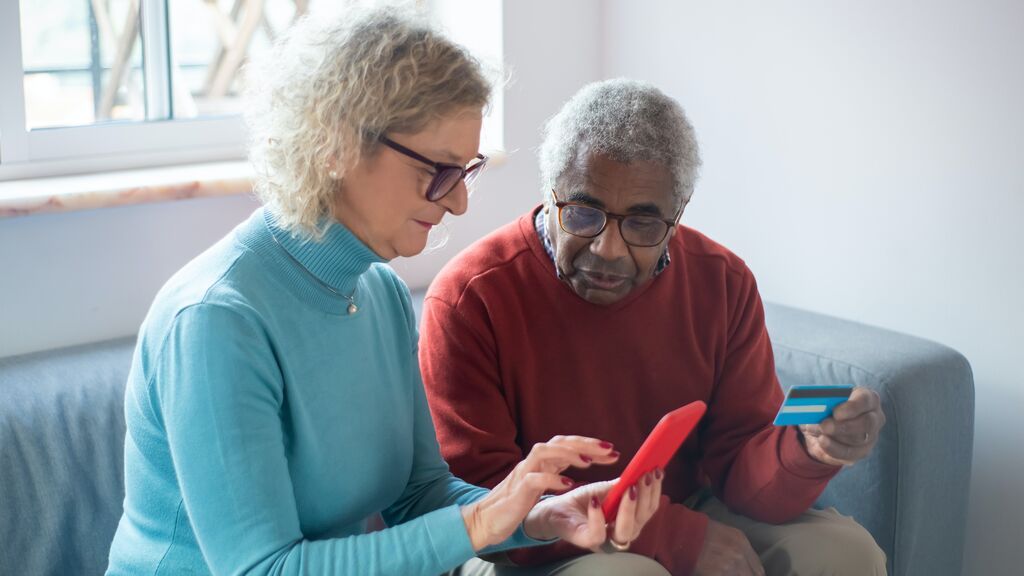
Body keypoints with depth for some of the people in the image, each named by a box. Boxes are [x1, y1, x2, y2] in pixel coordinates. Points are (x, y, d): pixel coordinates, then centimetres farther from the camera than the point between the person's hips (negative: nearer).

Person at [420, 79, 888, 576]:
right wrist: (676, 536, -25)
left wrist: (806, 451, -29)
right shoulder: (467, 299, -19)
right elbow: (477, 494, -21)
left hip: (686, 522, 5)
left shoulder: (722, 283, -5)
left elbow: (739, 469, -4)